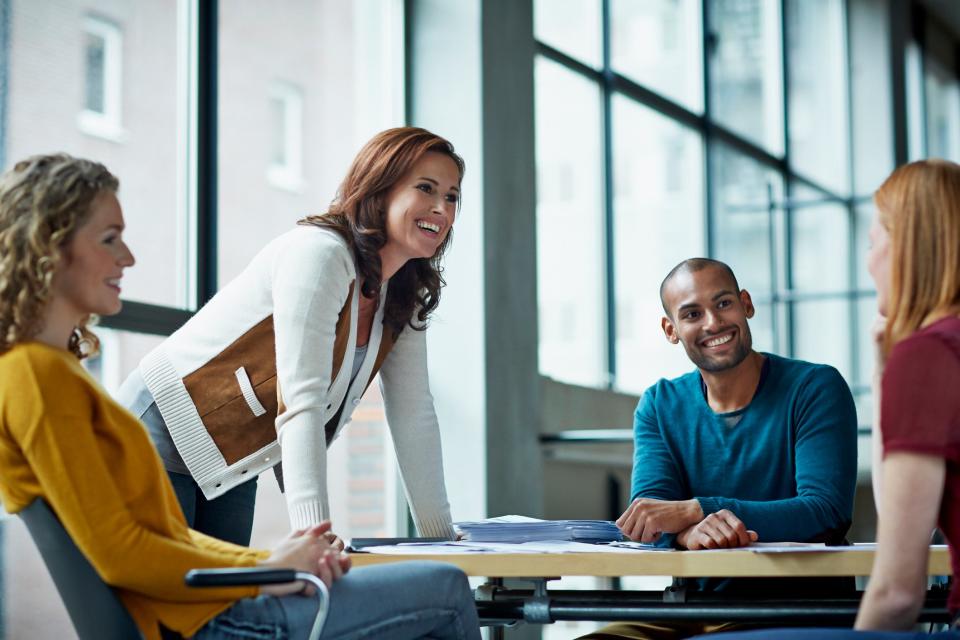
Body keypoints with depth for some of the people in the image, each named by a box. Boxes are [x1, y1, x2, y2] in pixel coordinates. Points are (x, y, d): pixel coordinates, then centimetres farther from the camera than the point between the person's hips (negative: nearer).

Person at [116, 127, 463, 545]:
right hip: (162, 435, -8)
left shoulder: (404, 297, 2)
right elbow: (300, 403, -31)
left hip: (232, 469, 8)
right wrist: (314, 538, -37)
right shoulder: (320, 254, -24)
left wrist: (441, 538, 3)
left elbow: (413, 415, 6)